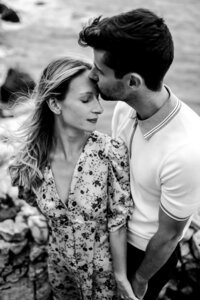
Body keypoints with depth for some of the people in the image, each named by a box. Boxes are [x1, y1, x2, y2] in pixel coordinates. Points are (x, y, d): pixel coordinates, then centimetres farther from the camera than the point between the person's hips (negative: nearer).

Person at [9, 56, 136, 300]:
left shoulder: (112, 153, -27)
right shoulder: (30, 161, -19)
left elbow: (117, 223, -18)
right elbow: (40, 205, 0)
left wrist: (121, 275, -11)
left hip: (104, 266, -2)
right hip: (59, 263, 3)